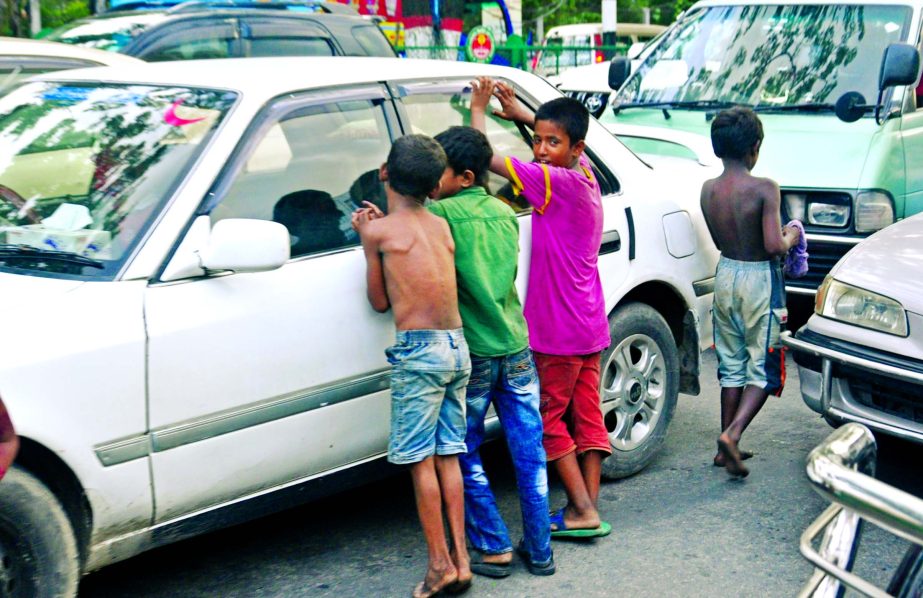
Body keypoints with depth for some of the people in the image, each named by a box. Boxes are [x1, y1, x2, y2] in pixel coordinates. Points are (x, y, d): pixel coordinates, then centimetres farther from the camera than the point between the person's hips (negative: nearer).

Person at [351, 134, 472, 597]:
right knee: (448, 455, 12)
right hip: (458, 346, 6)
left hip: (419, 350, -6)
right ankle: (460, 560, 14)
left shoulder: (379, 231, -4)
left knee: (420, 459, 2)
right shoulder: (440, 225, 11)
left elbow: (380, 301, 5)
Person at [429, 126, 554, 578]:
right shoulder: (504, 213, 9)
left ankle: (493, 548, 12)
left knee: (466, 458, 10)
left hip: (471, 354, -5)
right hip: (516, 348, 5)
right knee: (529, 455, 10)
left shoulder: (441, 214, -11)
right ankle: (539, 550, 17)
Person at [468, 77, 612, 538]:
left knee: (548, 419, 3)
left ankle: (582, 511, 4)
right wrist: (521, 113, 16)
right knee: (586, 416, 10)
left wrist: (478, 109, -8)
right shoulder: (583, 175, 6)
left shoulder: (560, 183, -20)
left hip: (559, 329, -9)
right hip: (589, 325, 9)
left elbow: (489, 159, -22)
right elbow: (565, 133, 28)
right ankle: (588, 509, 16)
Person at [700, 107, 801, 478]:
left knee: (731, 365, 16)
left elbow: (720, 241, 9)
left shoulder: (708, 190, 0)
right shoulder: (764, 189, -17)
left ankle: (727, 448, 20)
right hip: (759, 279, -5)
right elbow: (773, 245, -23)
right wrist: (791, 238, -1)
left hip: (726, 274, 6)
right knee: (763, 367, 5)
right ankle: (732, 434, -14)